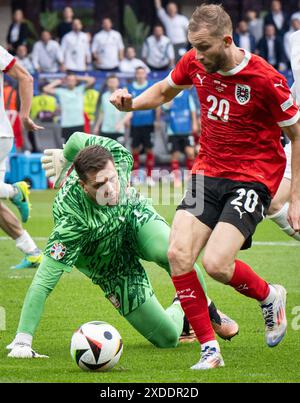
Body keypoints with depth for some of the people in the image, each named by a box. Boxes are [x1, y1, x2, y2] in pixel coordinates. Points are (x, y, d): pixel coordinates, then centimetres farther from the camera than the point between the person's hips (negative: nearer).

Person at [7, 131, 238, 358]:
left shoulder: (119, 157, -31)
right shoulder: (71, 218, -41)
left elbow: (79, 138, -9)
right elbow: (43, 282, -40)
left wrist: (64, 156, 15)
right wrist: (21, 343, -43)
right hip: (112, 267, -2)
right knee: (167, 339, -7)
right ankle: (181, 313, 32)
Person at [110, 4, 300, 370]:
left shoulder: (266, 80, -18)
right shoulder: (195, 63, -3)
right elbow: (166, 89, 20)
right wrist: (131, 103, -1)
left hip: (254, 178, -6)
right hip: (209, 171, 6)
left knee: (216, 264, -21)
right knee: (178, 254, -13)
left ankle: (269, 297, 12)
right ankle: (209, 349, -2)